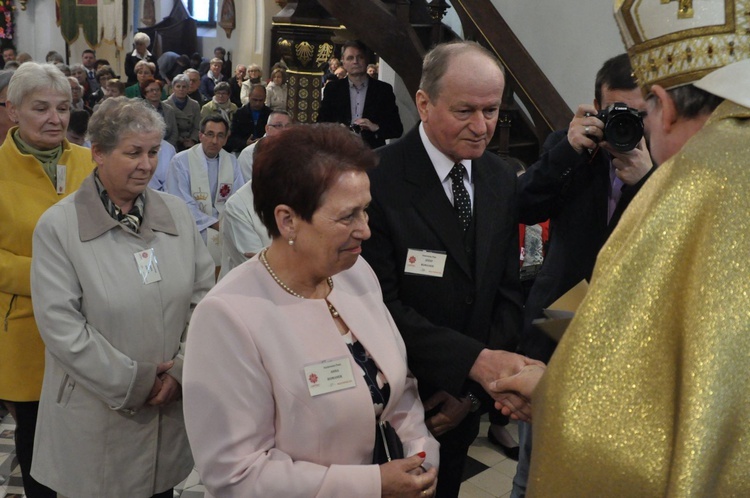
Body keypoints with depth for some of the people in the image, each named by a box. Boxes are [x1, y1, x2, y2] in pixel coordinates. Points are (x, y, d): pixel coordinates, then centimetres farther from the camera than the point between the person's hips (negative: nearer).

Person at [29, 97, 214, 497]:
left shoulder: (176, 213, 3)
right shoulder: (58, 227, -10)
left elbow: (203, 295, 3)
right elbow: (60, 326, -15)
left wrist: (181, 370, -7)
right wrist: (133, 383, -13)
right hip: (96, 418, -3)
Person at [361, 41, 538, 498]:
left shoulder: (502, 180, 0)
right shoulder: (378, 178, -19)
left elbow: (506, 293, 2)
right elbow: (382, 302, -22)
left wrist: (475, 390, -6)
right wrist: (473, 360, -29)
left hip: (462, 407, 5)